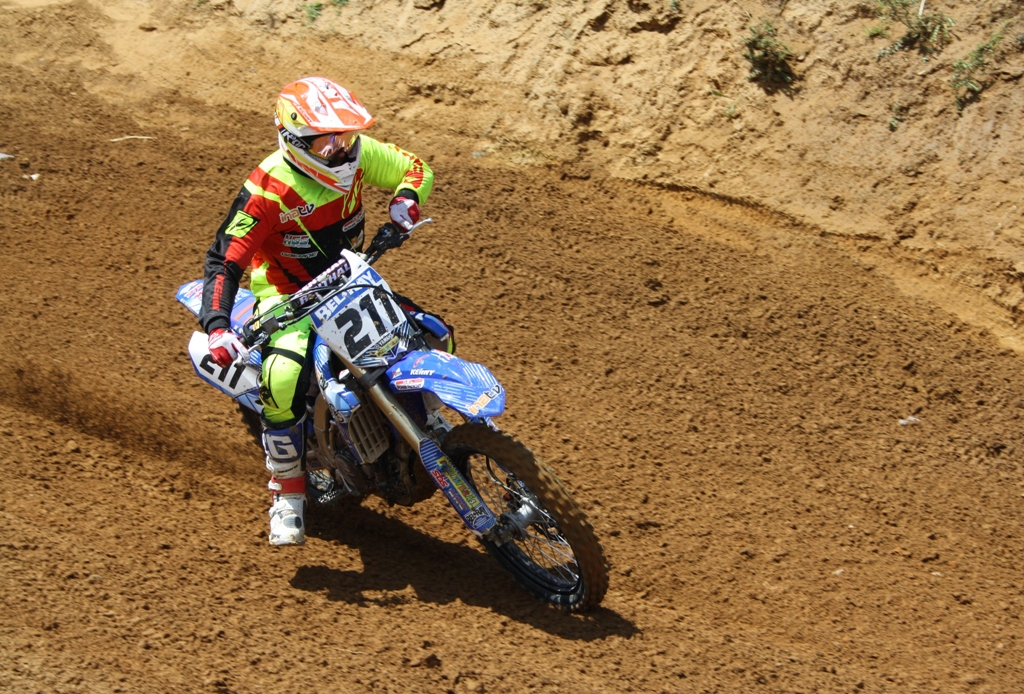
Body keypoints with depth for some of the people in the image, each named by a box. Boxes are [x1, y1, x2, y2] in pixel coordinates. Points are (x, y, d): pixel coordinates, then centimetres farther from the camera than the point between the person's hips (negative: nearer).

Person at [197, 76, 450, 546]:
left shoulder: (358, 153, -10)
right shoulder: (269, 188, -26)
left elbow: (416, 168, 6)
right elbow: (223, 260, -26)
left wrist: (405, 198, -18)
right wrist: (217, 326, -40)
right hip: (286, 296, -6)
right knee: (282, 379, -33)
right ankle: (287, 495, -13)